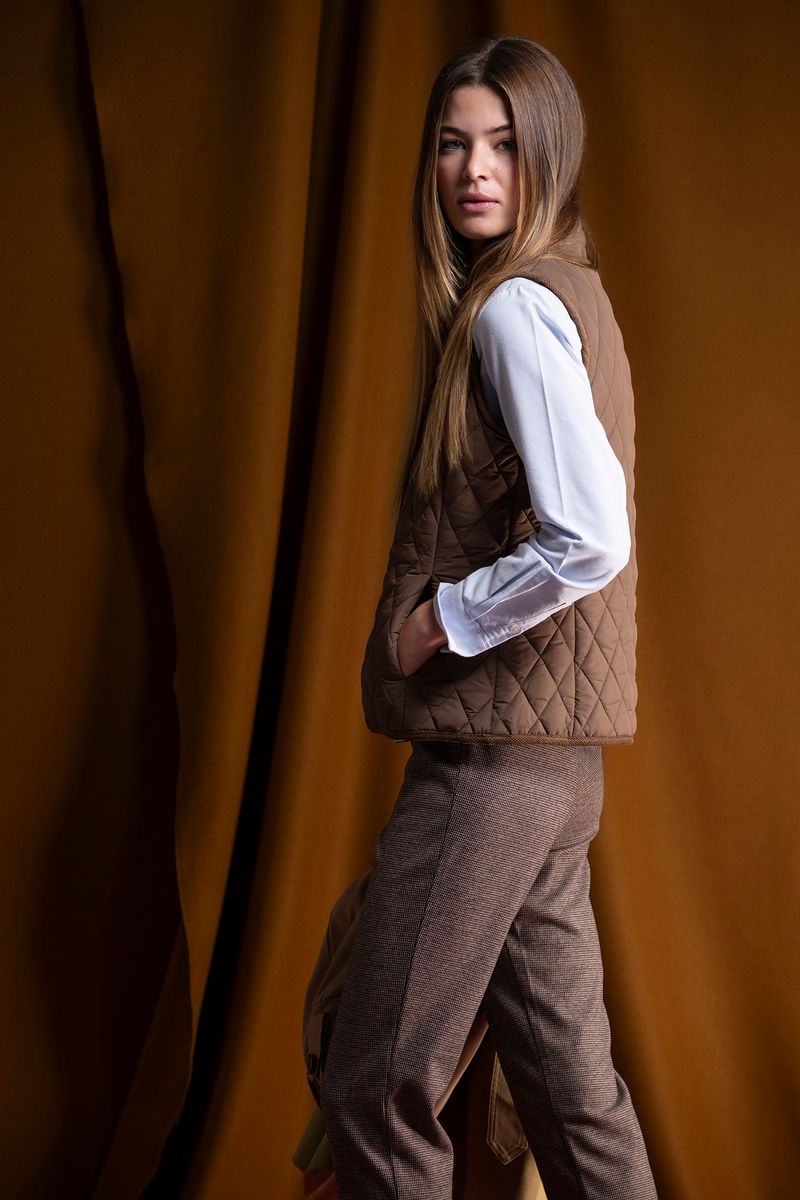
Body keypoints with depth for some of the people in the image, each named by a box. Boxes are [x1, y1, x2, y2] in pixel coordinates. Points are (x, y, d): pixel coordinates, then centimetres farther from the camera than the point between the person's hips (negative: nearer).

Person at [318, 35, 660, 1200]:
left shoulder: (514, 306, -14)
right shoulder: (568, 289, 15)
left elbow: (590, 540, -26)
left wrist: (442, 617, -14)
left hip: (494, 758, -10)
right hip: (552, 756, 10)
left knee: (377, 1093, -2)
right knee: (569, 1081, 15)